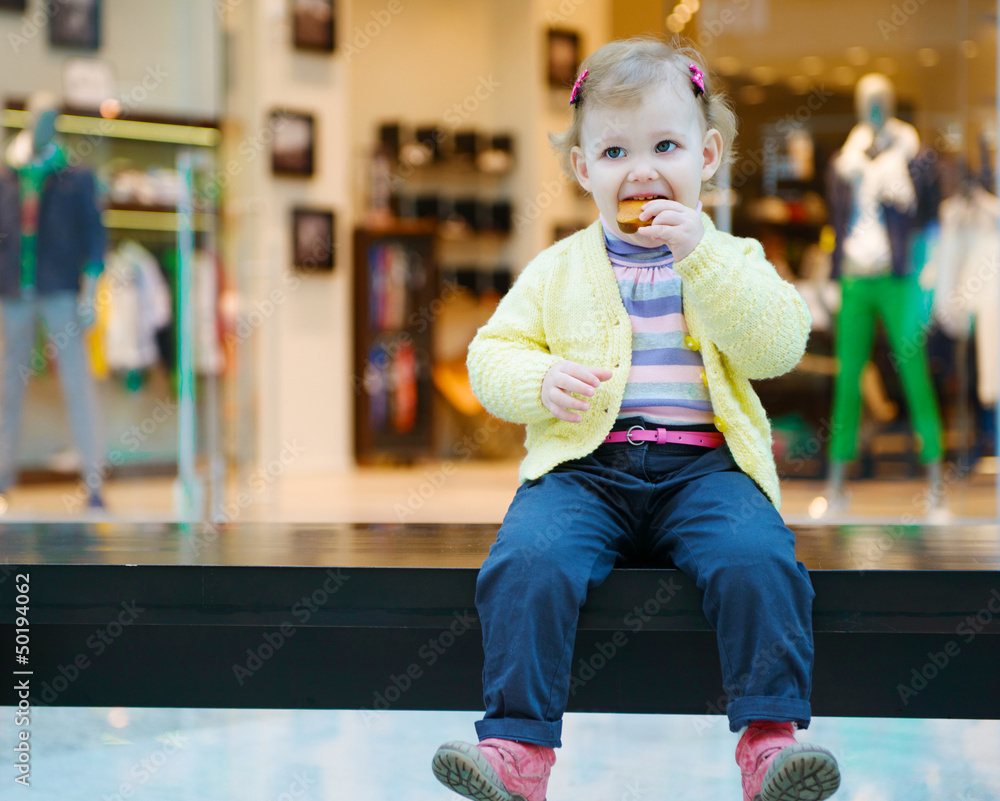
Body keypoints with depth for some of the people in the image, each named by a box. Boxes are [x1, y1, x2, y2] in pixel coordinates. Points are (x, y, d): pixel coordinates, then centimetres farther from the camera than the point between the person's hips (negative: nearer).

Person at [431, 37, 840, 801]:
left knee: (758, 559, -30)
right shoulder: (558, 270, 15)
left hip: (703, 464, 0)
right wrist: (541, 381, -10)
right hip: (585, 465, 1)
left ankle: (770, 737, -24)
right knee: (529, 561, -28)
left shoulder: (733, 259, 13)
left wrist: (702, 252, -13)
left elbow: (778, 346, -5)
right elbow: (492, 353, 13)